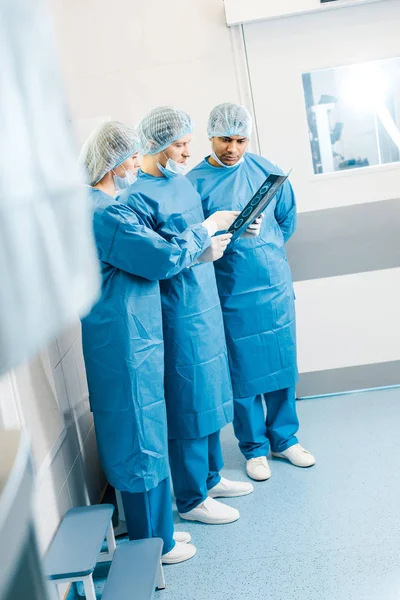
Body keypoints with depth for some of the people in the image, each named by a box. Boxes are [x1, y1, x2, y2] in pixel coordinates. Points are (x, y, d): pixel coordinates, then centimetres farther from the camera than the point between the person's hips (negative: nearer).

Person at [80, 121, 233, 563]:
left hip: (123, 339, 11)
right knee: (140, 437, 2)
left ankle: (153, 529, 33)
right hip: (125, 343, -11)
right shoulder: (105, 213, -21)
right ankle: (154, 545, 18)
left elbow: (141, 257, 18)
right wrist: (204, 230, -4)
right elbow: (163, 258, -20)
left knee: (137, 436, 18)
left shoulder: (97, 206, 13)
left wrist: (199, 252, 15)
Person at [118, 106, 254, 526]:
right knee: (188, 404, 2)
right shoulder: (136, 197, -17)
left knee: (210, 394, 19)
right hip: (177, 315, -9)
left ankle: (211, 478, 37)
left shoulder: (182, 181, 11)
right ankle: (192, 499, 19)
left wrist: (226, 225, 6)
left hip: (206, 304, 9)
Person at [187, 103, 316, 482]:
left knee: (282, 365, 12)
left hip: (276, 287, 4)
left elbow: (287, 219, 13)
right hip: (233, 294, -3)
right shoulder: (194, 182, -7)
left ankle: (284, 439, 30)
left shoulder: (265, 170, 4)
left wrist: (265, 247, 6)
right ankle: (254, 447, 23)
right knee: (244, 373, 4)